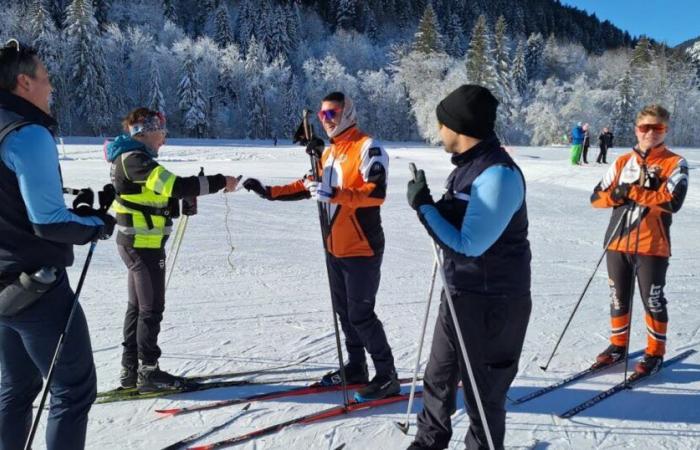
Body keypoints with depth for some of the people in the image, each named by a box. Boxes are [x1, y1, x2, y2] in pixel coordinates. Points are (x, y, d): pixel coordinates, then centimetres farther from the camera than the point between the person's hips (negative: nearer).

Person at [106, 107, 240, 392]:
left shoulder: (130, 157, 14)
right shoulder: (135, 159, -18)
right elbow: (175, 186, -28)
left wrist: (183, 198, 3)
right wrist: (220, 182, -23)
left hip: (136, 243, 10)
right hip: (144, 244, -10)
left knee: (138, 306, 15)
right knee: (151, 307, -2)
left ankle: (130, 370, 23)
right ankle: (148, 371, 6)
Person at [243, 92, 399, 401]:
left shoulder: (368, 148, -13)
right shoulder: (329, 152, 13)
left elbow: (376, 193, -25)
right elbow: (308, 186, 19)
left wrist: (333, 194, -34)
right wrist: (269, 192, 12)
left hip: (362, 249, -8)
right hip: (334, 248, 8)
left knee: (361, 314, -5)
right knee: (344, 311, 15)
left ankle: (387, 376, 7)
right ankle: (356, 367, 29)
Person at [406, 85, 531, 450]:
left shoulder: (498, 174, -24)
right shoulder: (469, 164, 6)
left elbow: (468, 245, -25)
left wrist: (423, 206, -19)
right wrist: (430, 205, -2)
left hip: (492, 303, -9)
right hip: (459, 293, 9)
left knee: (483, 391, 8)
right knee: (438, 377, 22)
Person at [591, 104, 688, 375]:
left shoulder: (675, 164, -3)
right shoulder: (622, 162, 10)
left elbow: (672, 201, -20)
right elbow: (597, 197, 7)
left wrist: (632, 191, -20)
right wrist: (616, 196, -14)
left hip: (652, 246, -4)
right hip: (618, 242, 4)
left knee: (653, 300, 5)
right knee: (618, 298, 14)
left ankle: (655, 353, 21)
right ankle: (618, 345, 30)